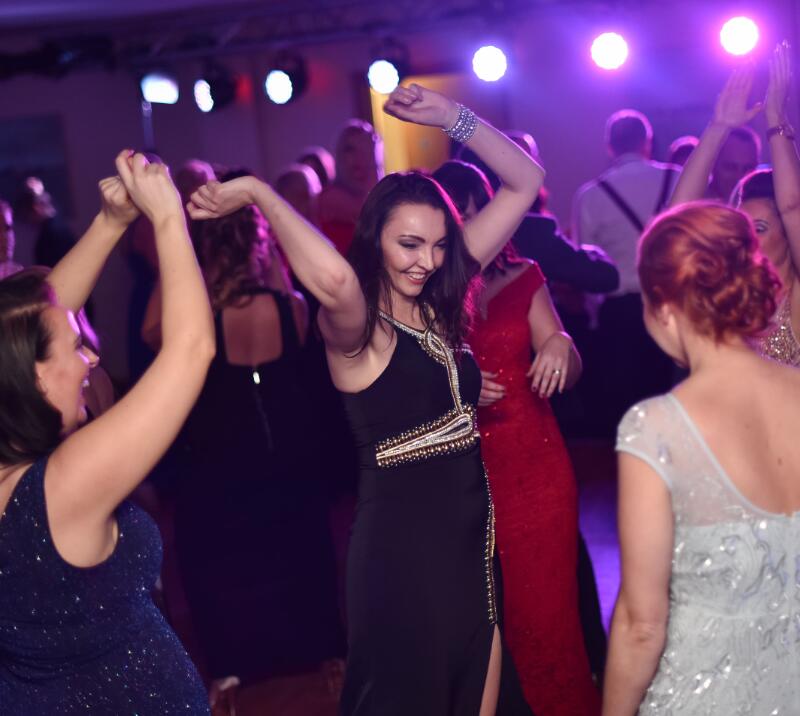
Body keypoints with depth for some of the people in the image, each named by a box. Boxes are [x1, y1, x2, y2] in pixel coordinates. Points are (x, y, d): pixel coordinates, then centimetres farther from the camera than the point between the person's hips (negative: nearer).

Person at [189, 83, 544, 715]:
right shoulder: (357, 329, -16)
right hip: (402, 541, -7)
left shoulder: (440, 306, 3)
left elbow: (524, 183, 4)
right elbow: (333, 277, -43)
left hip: (474, 533, 7)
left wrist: (448, 114, -4)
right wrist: (259, 192, -31)